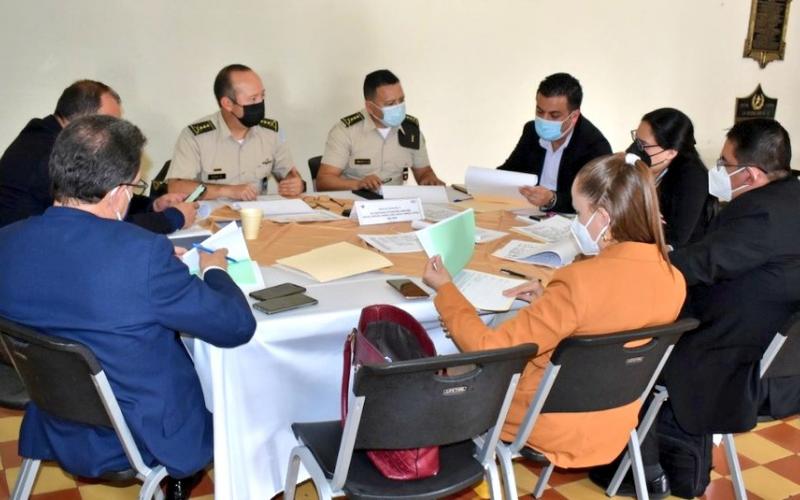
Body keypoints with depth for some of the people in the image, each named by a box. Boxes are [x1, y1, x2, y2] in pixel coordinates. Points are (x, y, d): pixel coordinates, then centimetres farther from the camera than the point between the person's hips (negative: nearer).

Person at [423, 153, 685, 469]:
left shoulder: (582, 280, -33)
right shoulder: (673, 280, -11)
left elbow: (489, 349, -26)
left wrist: (445, 289, -13)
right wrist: (550, 302, 5)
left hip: (554, 427, -7)